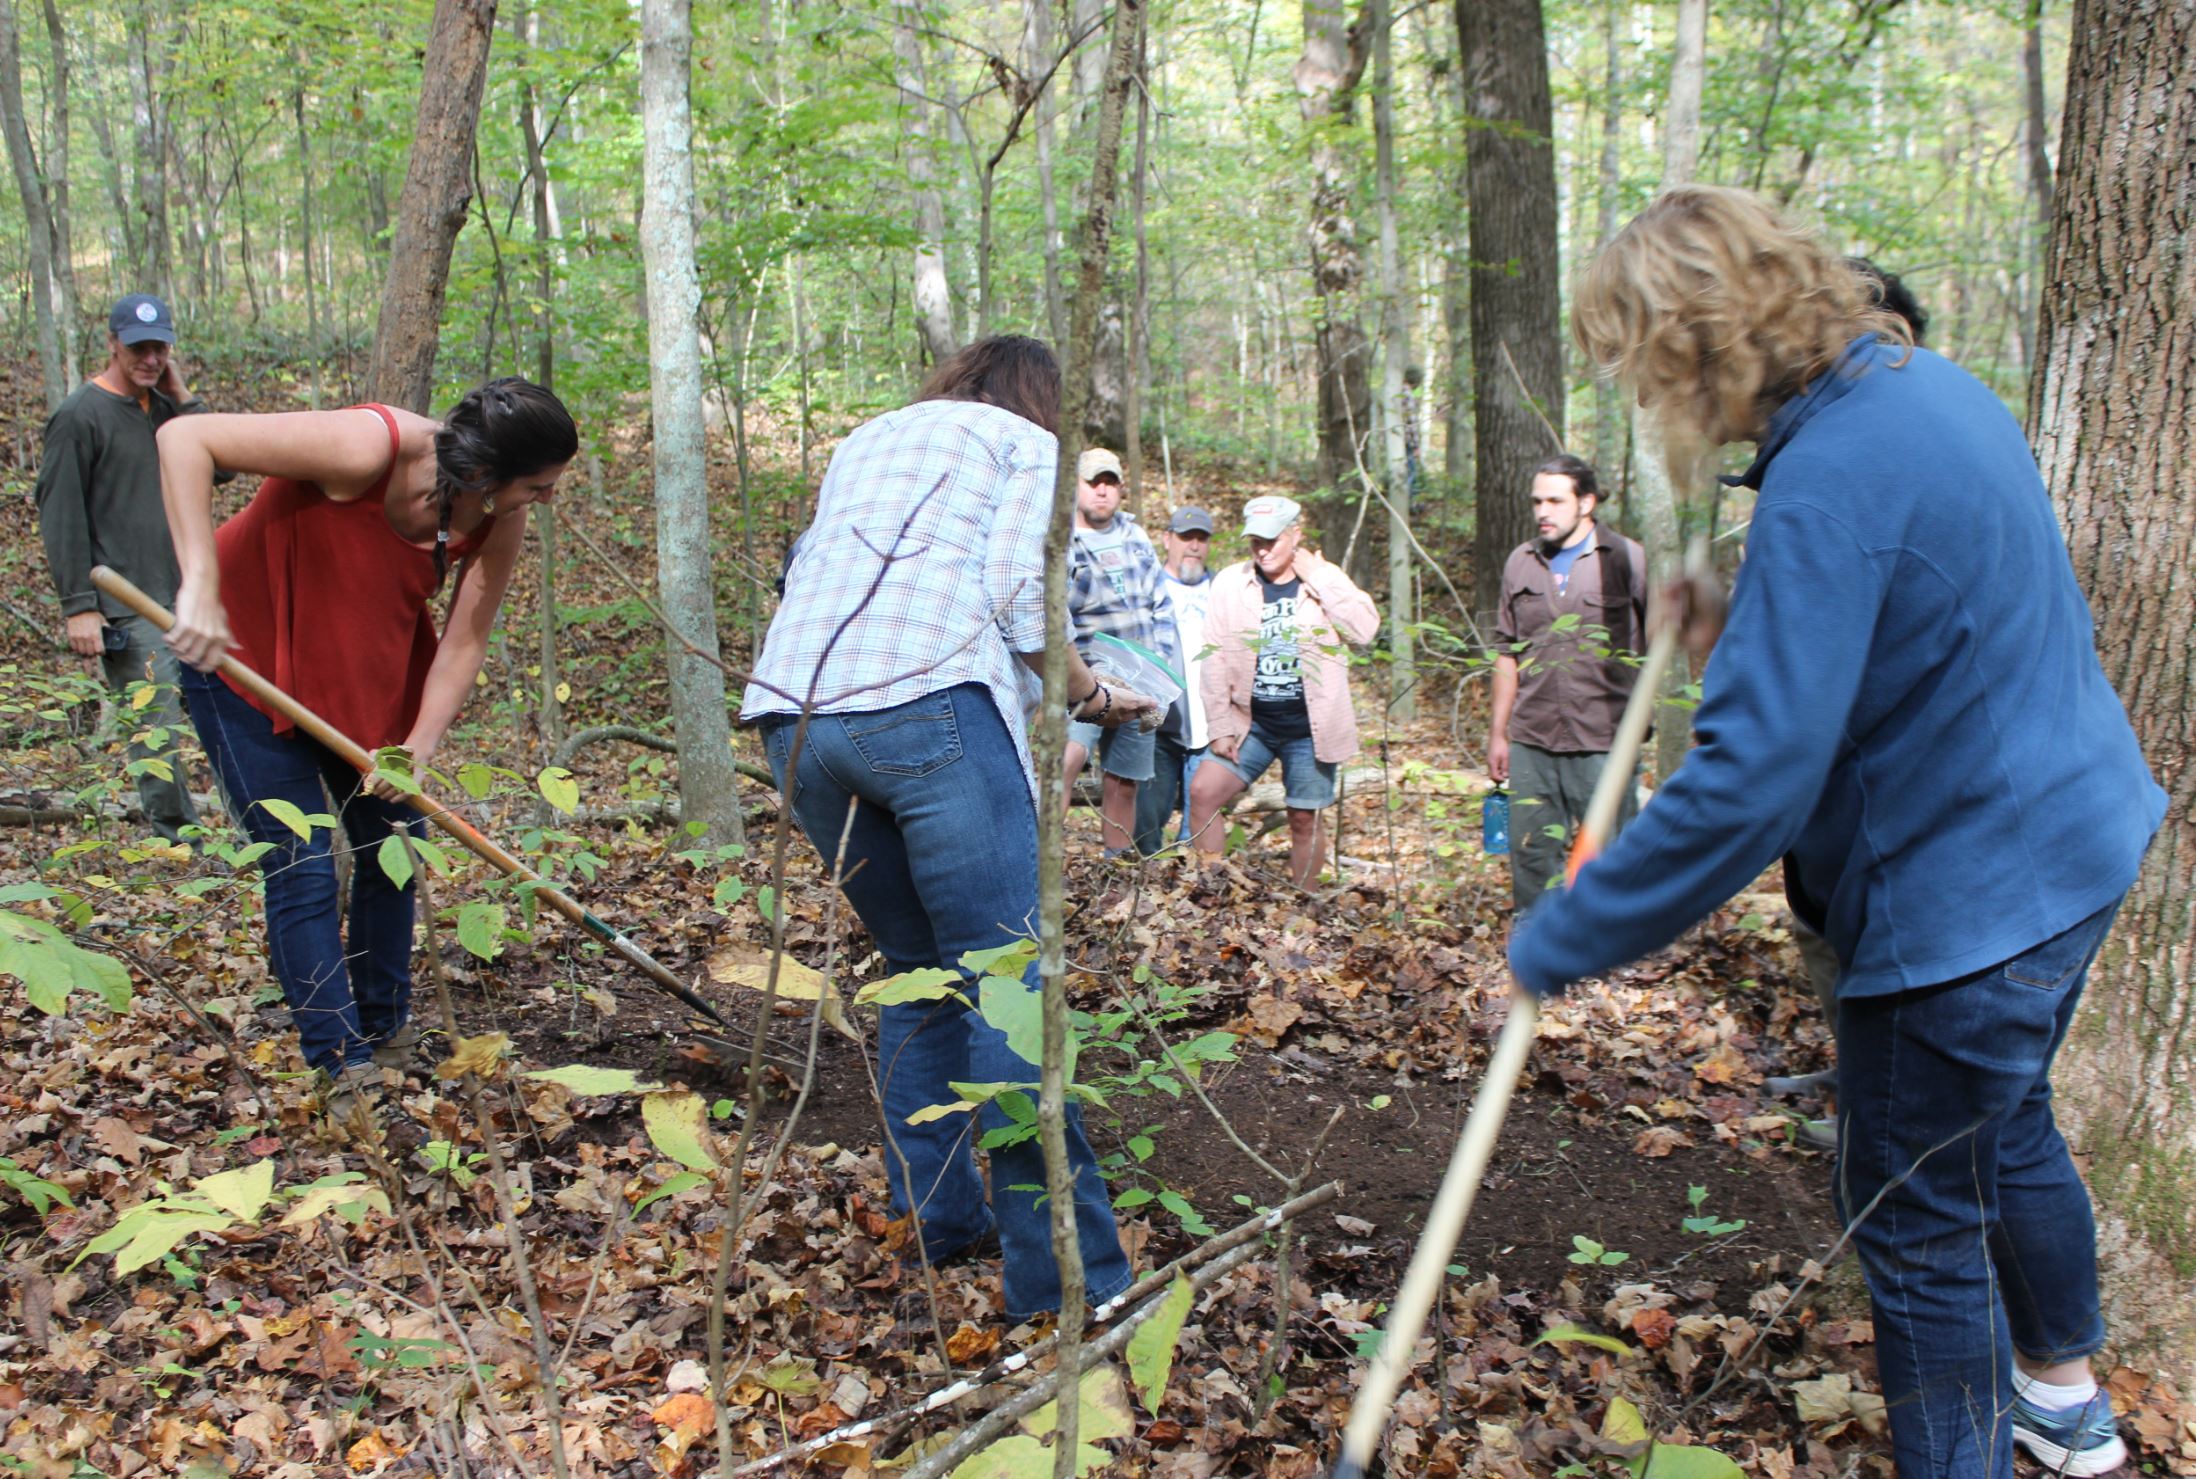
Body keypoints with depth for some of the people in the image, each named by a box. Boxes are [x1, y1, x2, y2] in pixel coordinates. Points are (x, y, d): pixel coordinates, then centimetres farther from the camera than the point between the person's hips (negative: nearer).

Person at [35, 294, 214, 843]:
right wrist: (78, 606, -13)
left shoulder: (164, 407, 14)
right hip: (127, 609, -6)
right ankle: (178, 840, 3)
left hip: (186, 597, 6)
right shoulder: (80, 416, -6)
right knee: (156, 728, -5)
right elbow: (61, 518, -8)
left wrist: (184, 398, 0)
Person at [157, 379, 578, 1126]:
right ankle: (345, 1070, 0)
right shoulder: (369, 449, -35)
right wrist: (201, 584, -42)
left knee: (391, 852, 9)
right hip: (245, 653, -6)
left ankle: (387, 1035, 26)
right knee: (303, 868, -8)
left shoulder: (499, 519, -17)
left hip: (374, 669, 6)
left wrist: (419, 747, -24)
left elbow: (462, 643, -11)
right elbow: (185, 438, -34)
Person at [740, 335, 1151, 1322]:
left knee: (919, 973, 18)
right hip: (930, 711, -6)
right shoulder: (1030, 444, 15)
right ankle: (1065, 1273, -9)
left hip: (794, 715, 6)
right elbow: (1015, 590, 0)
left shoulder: (864, 441, 33)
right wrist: (1090, 695, 14)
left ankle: (936, 1215, 21)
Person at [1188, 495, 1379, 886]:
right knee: (1203, 792, -10)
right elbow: (1215, 660, 2)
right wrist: (1220, 727, -2)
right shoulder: (1230, 582, 2)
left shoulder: (1326, 579, 0)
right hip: (1251, 722, 2)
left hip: (1310, 726, -2)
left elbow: (1365, 630, -16)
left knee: (1304, 820, 5)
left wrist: (1319, 578, -16)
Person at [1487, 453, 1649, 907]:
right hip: (1532, 742, 4)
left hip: (1604, 744, -4)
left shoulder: (1628, 559, -1)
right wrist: (1498, 734, 14)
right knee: (1531, 855, 10)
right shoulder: (1520, 563, 11)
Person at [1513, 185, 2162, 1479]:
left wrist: (1558, 944, -26)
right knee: (2008, 1130, 29)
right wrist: (1739, 607, 11)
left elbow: (1747, 787, -33)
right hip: (2071, 836, 10)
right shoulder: (1938, 387, 2)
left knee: (1920, 1223, 7)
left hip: (1963, 901, -10)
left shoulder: (1830, 483, -29)